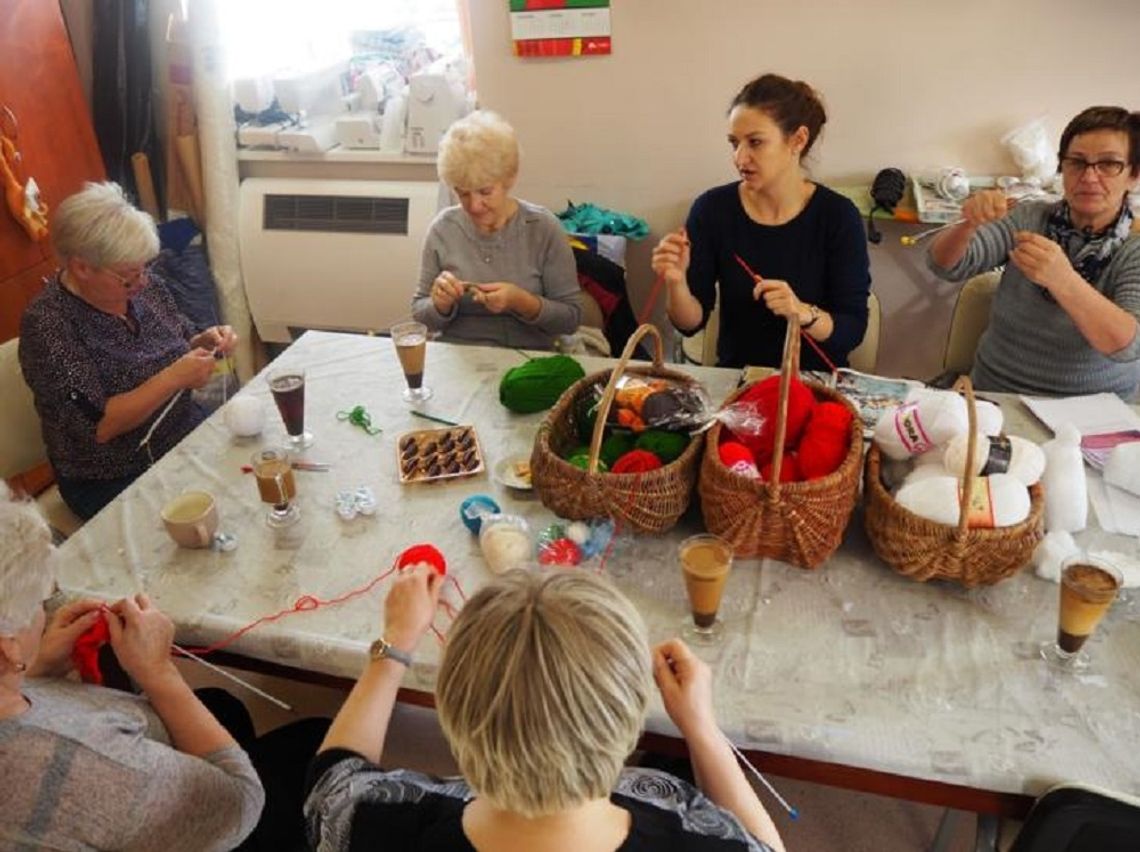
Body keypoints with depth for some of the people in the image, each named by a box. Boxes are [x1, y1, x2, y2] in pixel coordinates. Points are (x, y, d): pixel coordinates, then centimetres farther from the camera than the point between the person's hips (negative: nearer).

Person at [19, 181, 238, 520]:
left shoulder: (139, 287, -2)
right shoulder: (47, 325, -18)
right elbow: (98, 426, -23)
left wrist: (204, 343, -8)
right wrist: (174, 378, -27)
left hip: (190, 434, 6)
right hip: (115, 484, -6)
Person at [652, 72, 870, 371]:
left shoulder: (837, 215, -8)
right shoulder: (712, 208, -5)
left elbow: (852, 329, -9)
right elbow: (691, 322, -3)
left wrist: (803, 313, -26)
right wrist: (676, 283, -22)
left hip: (815, 380, 0)